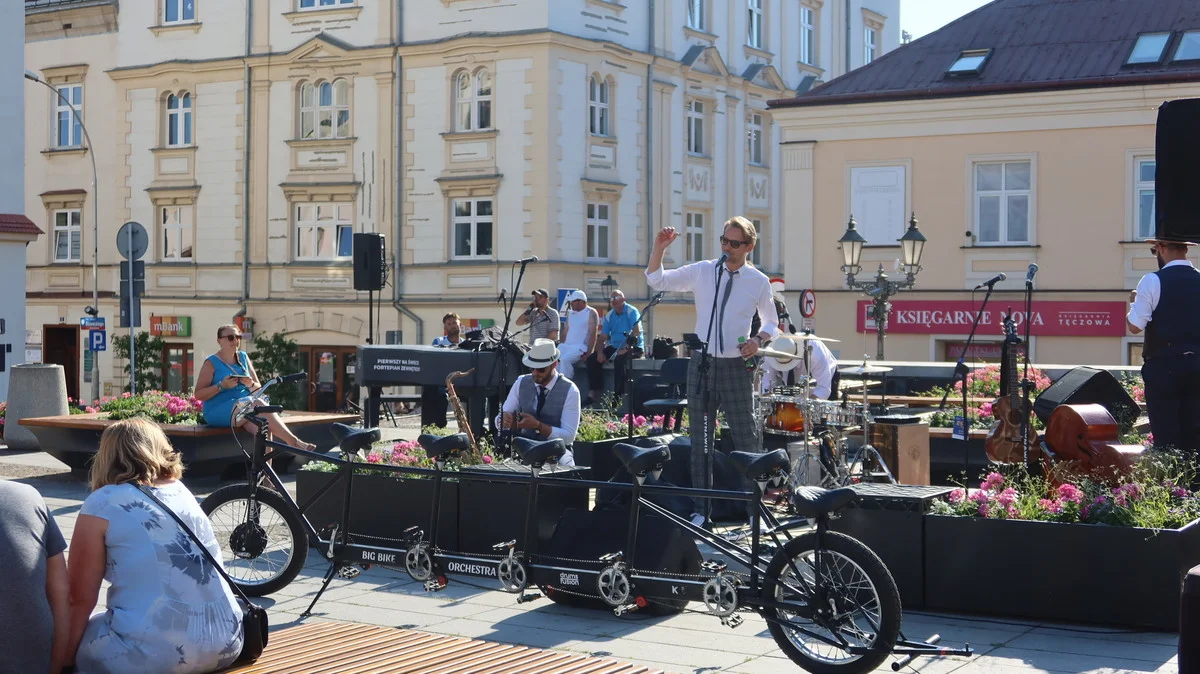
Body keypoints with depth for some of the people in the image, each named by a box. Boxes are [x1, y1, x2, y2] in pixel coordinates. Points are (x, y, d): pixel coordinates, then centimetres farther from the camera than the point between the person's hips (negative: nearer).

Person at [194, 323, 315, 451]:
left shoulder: (243, 357, 15)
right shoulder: (211, 363, 0)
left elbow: (258, 387, 17)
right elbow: (198, 395, -6)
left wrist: (251, 384, -7)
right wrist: (222, 386, -20)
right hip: (218, 411, -5)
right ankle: (293, 441, -37)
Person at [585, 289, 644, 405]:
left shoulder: (631, 312, -9)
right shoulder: (609, 316, 11)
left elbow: (637, 331, -23)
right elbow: (602, 337, 9)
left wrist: (626, 348, -33)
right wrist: (600, 352, -10)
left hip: (634, 348, -7)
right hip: (614, 347, 7)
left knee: (619, 359, -37)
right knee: (592, 359, -9)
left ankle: (618, 394, -32)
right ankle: (596, 393, -8)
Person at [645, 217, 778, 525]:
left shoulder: (759, 282, 0)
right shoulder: (701, 271, 2)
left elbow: (772, 322, 12)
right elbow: (656, 280, 0)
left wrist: (759, 340, -9)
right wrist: (659, 247, -15)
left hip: (737, 367, -2)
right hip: (701, 363, 2)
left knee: (746, 438, 1)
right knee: (700, 439, 7)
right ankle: (701, 511, 16)